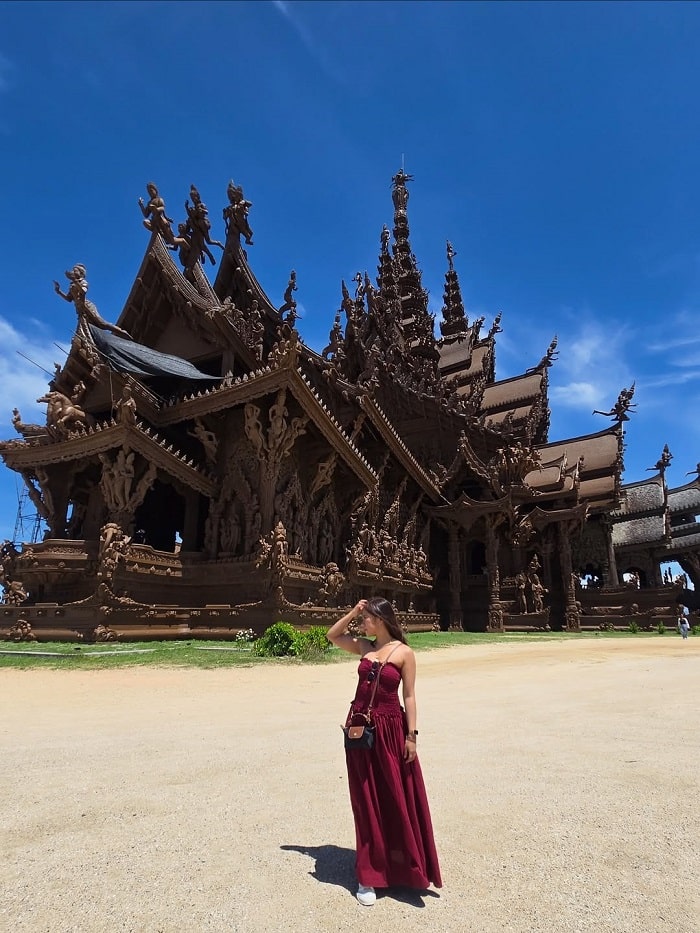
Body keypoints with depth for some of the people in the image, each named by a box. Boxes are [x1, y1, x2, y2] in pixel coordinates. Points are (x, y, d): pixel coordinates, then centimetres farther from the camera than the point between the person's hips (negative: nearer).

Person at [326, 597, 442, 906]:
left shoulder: (404, 652, -9)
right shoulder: (364, 647, 3)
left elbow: (409, 696, -8)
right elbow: (332, 635, 13)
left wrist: (412, 735, -11)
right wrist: (352, 612, 1)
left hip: (390, 729, -4)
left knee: (396, 798, 9)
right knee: (367, 800, 11)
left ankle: (402, 866, 30)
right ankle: (369, 873, 23)